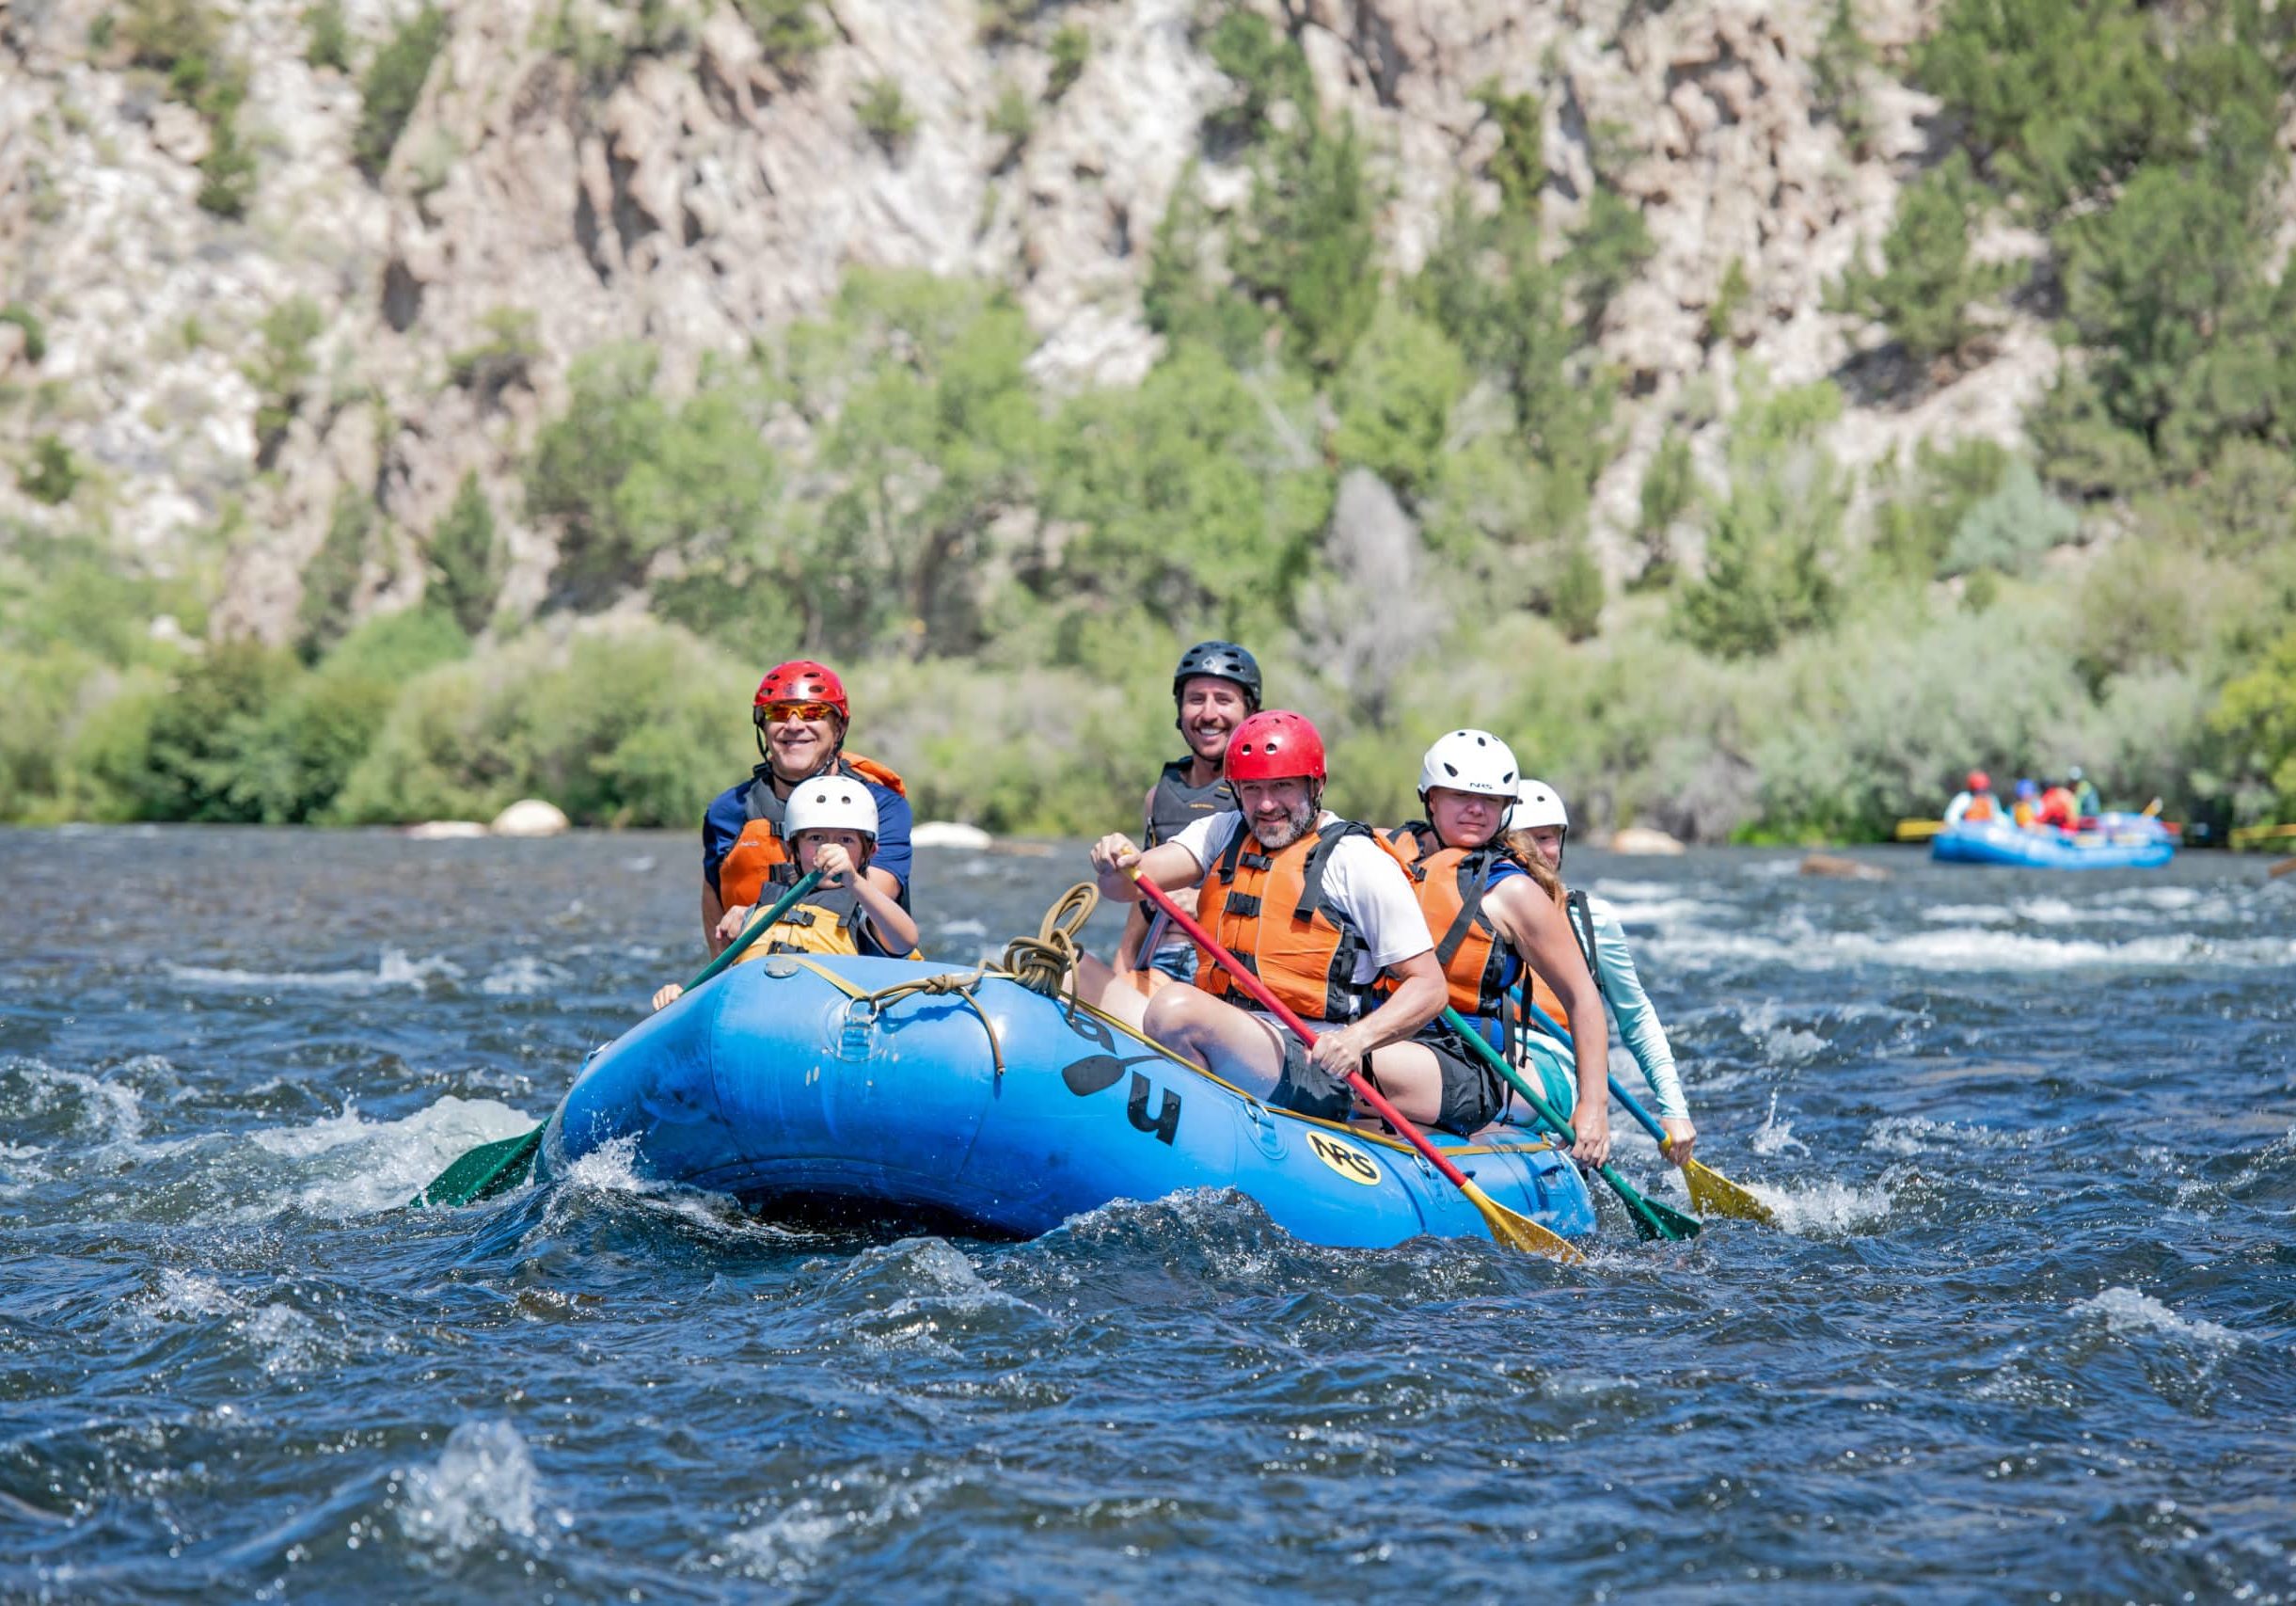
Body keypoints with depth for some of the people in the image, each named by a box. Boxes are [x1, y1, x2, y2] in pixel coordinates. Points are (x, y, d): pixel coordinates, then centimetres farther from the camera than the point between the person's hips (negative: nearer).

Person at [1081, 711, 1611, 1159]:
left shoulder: (1358, 861, 0)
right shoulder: (1224, 836, 18)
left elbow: (1429, 986, -3)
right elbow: (1128, 885, 5)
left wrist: (1359, 1037, -21)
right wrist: (1118, 862, -20)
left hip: (1311, 1064, -6)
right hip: (1221, 1040, 6)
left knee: (1179, 1009, -35)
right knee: (1076, 973, -7)